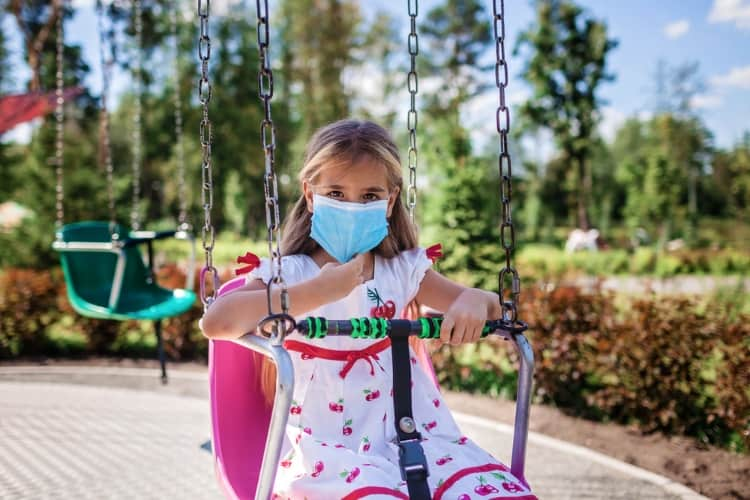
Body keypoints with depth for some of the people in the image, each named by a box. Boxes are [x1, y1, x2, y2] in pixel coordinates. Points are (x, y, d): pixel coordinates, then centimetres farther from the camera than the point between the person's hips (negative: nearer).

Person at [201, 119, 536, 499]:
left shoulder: (403, 269, 9)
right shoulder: (288, 273, -3)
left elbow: (490, 304, 11)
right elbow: (215, 322, -20)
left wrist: (474, 303, -15)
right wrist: (317, 292, -26)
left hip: (409, 435, 4)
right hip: (324, 446, -4)